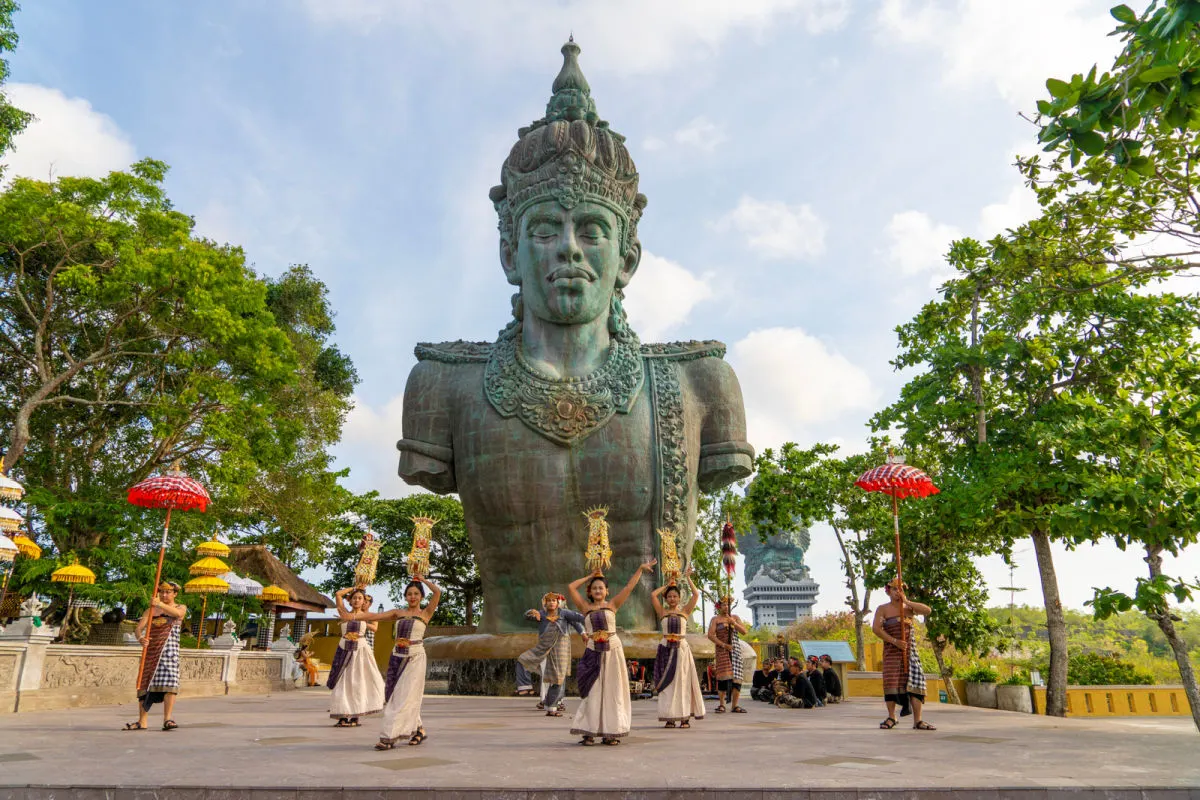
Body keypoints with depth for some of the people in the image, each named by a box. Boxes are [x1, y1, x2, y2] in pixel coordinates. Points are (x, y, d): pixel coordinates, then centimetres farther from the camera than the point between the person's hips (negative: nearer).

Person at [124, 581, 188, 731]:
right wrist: (140, 638, -20)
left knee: (169, 682, -14)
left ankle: (167, 719, -16)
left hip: (169, 648, -4)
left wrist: (160, 604, -30)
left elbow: (177, 613, -16)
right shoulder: (151, 610, 17)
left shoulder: (181, 607, 10)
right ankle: (142, 721, 7)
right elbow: (139, 627, 3)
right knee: (145, 683, 1)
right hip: (151, 649, 4)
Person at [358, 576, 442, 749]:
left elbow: (437, 592, -8)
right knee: (394, 694, 5)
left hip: (415, 658, -4)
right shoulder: (399, 613, 13)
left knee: (405, 696, -8)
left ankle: (389, 736, -7)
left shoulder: (425, 613, 4)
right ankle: (418, 729, 20)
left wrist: (423, 580, 5)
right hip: (397, 656, 5)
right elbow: (374, 616, 9)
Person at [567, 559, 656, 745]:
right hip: (593, 652, 0)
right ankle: (589, 732, 3)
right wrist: (589, 576, 14)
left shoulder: (612, 605, 7)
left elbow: (629, 587, 6)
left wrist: (640, 569, 6)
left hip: (613, 650, 0)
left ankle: (611, 732, 9)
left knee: (612, 691, 3)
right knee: (592, 691, 0)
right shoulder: (585, 607, 7)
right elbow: (571, 587, 5)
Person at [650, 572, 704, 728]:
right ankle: (669, 718, 3)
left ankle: (685, 717, 3)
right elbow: (653, 595, -2)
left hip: (682, 648, 0)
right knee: (667, 683, 0)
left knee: (683, 682, 0)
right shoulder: (662, 612, 7)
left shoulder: (685, 611, 7)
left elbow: (696, 595, 0)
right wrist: (666, 585, 10)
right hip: (666, 649, 0)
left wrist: (688, 578, 4)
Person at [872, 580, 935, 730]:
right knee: (891, 681, -4)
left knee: (915, 681, -5)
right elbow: (876, 628, -9)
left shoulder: (909, 607, 10)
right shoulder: (883, 609, 3)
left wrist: (907, 601, -12)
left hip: (909, 649, 2)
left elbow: (927, 610, -7)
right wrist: (894, 641, -16)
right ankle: (891, 717, 8)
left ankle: (917, 720, -3)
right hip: (891, 650, -2)